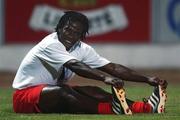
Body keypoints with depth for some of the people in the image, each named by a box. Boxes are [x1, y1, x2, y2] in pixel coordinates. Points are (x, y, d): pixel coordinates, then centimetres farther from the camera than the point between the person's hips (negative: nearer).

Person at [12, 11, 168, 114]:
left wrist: (147, 79, -14)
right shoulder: (51, 44, -23)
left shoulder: (82, 49, 1)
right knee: (62, 91, -37)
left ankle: (145, 107, -34)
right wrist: (105, 77, -54)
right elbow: (75, 66, -39)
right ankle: (113, 109, -53)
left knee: (93, 91, -15)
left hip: (54, 95, 7)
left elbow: (112, 67, -5)